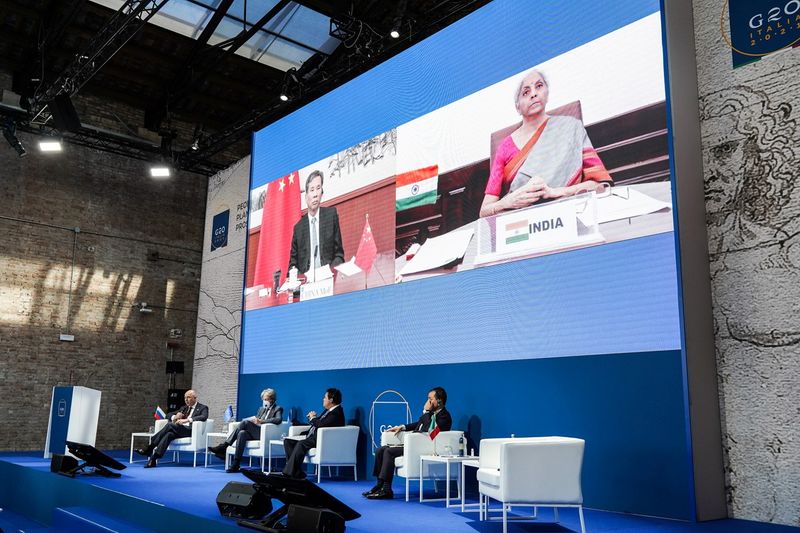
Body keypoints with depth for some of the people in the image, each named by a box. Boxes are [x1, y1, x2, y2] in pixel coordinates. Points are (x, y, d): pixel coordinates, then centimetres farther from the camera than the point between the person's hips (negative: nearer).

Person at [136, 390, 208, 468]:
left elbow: (204, 417, -14)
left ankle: (150, 448, -26)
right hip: (178, 429, 6)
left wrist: (187, 420, -26)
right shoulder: (184, 408, 28)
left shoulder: (203, 408, 8)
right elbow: (168, 414, 29)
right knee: (169, 434, -30)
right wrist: (174, 417, 3)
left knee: (170, 425, -28)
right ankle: (153, 459, -40)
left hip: (190, 430, -6)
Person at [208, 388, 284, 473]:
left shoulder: (278, 409, 7)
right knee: (242, 433, -28)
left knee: (245, 422, -27)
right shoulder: (261, 409, 29)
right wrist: (253, 420, -5)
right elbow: (255, 419, 20)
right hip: (254, 433, 6)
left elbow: (279, 420, -13)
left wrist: (262, 421, -19)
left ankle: (224, 446, -28)